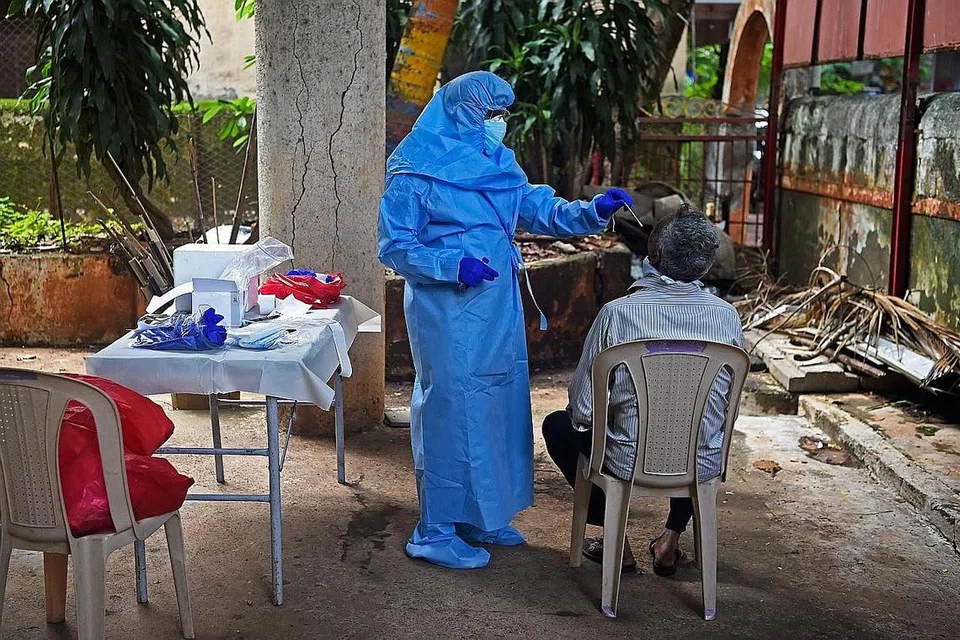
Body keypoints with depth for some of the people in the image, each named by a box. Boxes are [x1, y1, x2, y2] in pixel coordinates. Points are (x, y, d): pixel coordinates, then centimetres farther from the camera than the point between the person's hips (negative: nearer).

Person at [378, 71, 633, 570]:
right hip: (447, 316, -8)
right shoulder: (415, 174, -10)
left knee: (497, 406, 12)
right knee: (451, 409, -4)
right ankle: (436, 532, 8)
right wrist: (453, 264, -24)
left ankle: (480, 516, 27)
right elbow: (394, 248, -11)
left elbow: (540, 210, 9)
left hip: (497, 313, 8)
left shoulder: (498, 163, 11)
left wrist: (592, 211, -8)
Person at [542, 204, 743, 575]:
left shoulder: (618, 313, -19)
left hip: (631, 462, -3)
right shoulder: (728, 317, -9)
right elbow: (729, 404, 5)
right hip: (703, 467, 4)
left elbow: (583, 408, -12)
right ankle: (672, 538, 33)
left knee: (558, 425, 26)